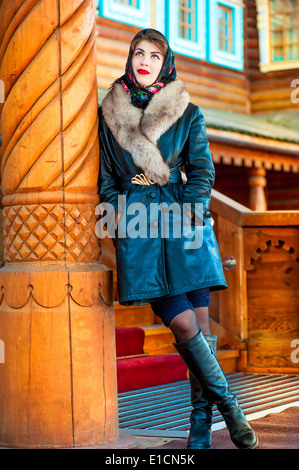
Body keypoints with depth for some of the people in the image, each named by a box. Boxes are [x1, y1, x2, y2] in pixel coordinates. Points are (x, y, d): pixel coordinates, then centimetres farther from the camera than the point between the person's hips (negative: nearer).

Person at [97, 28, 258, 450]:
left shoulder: (187, 113, 10)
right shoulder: (109, 114, 12)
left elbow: (202, 169, 7)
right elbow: (105, 172, 16)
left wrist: (193, 211, -8)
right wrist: (115, 211, 1)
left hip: (183, 220, 1)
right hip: (136, 225, -1)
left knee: (201, 322, -3)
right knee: (183, 323, -13)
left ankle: (201, 425, 5)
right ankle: (228, 404, 1)